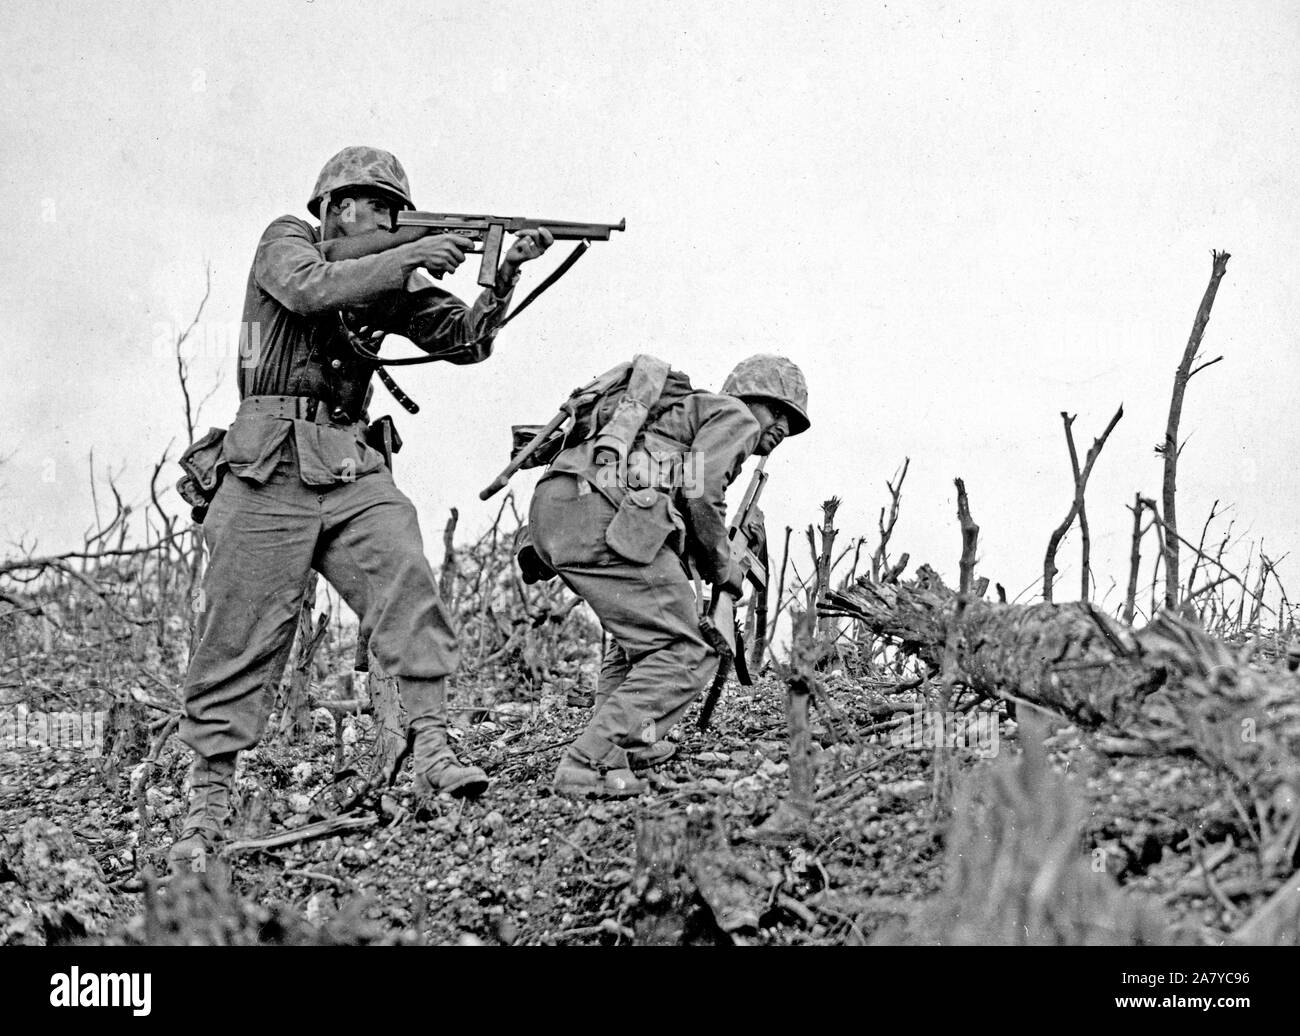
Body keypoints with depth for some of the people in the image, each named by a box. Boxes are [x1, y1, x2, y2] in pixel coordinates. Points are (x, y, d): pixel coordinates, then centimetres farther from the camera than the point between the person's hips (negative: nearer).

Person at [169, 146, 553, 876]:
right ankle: (209, 805, 4)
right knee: (240, 641, -2)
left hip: (353, 472, 4)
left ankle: (431, 745, -19)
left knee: (409, 587, -19)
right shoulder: (287, 243, 3)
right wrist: (410, 257, -21)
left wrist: (507, 272, -4)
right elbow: (311, 290, -19)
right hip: (271, 471, -4)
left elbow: (466, 340, 10)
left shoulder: (386, 283, 17)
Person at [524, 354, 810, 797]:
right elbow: (701, 495, -3)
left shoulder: (685, 407, 39)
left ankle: (626, 741, 20)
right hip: (603, 515, -9)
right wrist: (723, 569, 9)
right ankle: (591, 764, -17)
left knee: (640, 627, 30)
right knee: (683, 655, -6)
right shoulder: (737, 416, 12)